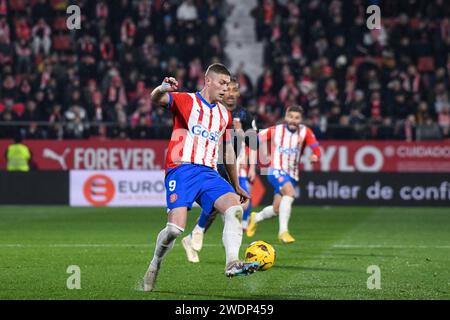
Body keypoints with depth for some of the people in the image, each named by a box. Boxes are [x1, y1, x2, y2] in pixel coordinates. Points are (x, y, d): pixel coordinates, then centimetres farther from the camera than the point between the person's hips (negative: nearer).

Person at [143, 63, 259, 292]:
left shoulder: (224, 114, 22)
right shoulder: (185, 101, 5)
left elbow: (227, 151, 31)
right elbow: (155, 100, -14)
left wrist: (236, 186, 34)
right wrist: (162, 89, -39)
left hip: (209, 173, 5)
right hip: (182, 169, -5)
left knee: (235, 208, -21)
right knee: (175, 227, -18)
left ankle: (232, 263, -29)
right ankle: (154, 267, 7)